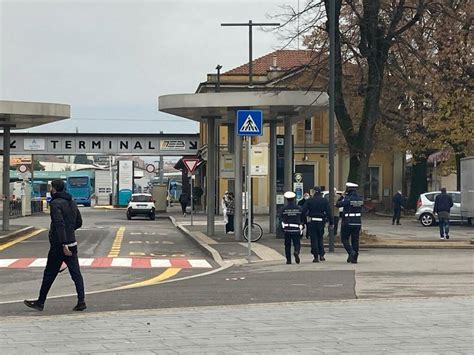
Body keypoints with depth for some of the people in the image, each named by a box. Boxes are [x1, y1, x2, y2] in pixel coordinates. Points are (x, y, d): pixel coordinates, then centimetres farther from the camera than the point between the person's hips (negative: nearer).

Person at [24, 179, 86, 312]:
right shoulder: (72, 203, 11)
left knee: (49, 274, 4)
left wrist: (64, 244, -26)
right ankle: (81, 301, -6)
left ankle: (40, 302, 14)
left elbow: (60, 224, -22)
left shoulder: (55, 203, -13)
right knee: (76, 273, 3)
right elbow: (79, 222, 19)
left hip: (59, 246, -7)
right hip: (72, 244, 7)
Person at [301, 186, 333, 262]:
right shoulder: (325, 201, 1)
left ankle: (316, 257, 0)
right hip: (321, 222, 2)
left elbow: (303, 211, -7)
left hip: (312, 222, -2)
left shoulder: (309, 201, -3)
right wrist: (331, 223, 3)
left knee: (314, 239, 2)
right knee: (320, 238, 18)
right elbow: (329, 212, -1)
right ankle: (321, 255, 8)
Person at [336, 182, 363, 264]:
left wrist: (342, 196, 3)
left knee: (344, 239, 8)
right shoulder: (360, 199, 3)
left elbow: (338, 204, -11)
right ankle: (354, 258, 11)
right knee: (355, 240, 10)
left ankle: (351, 252, -14)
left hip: (347, 222, -5)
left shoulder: (347, 198, -15)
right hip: (358, 222, 5)